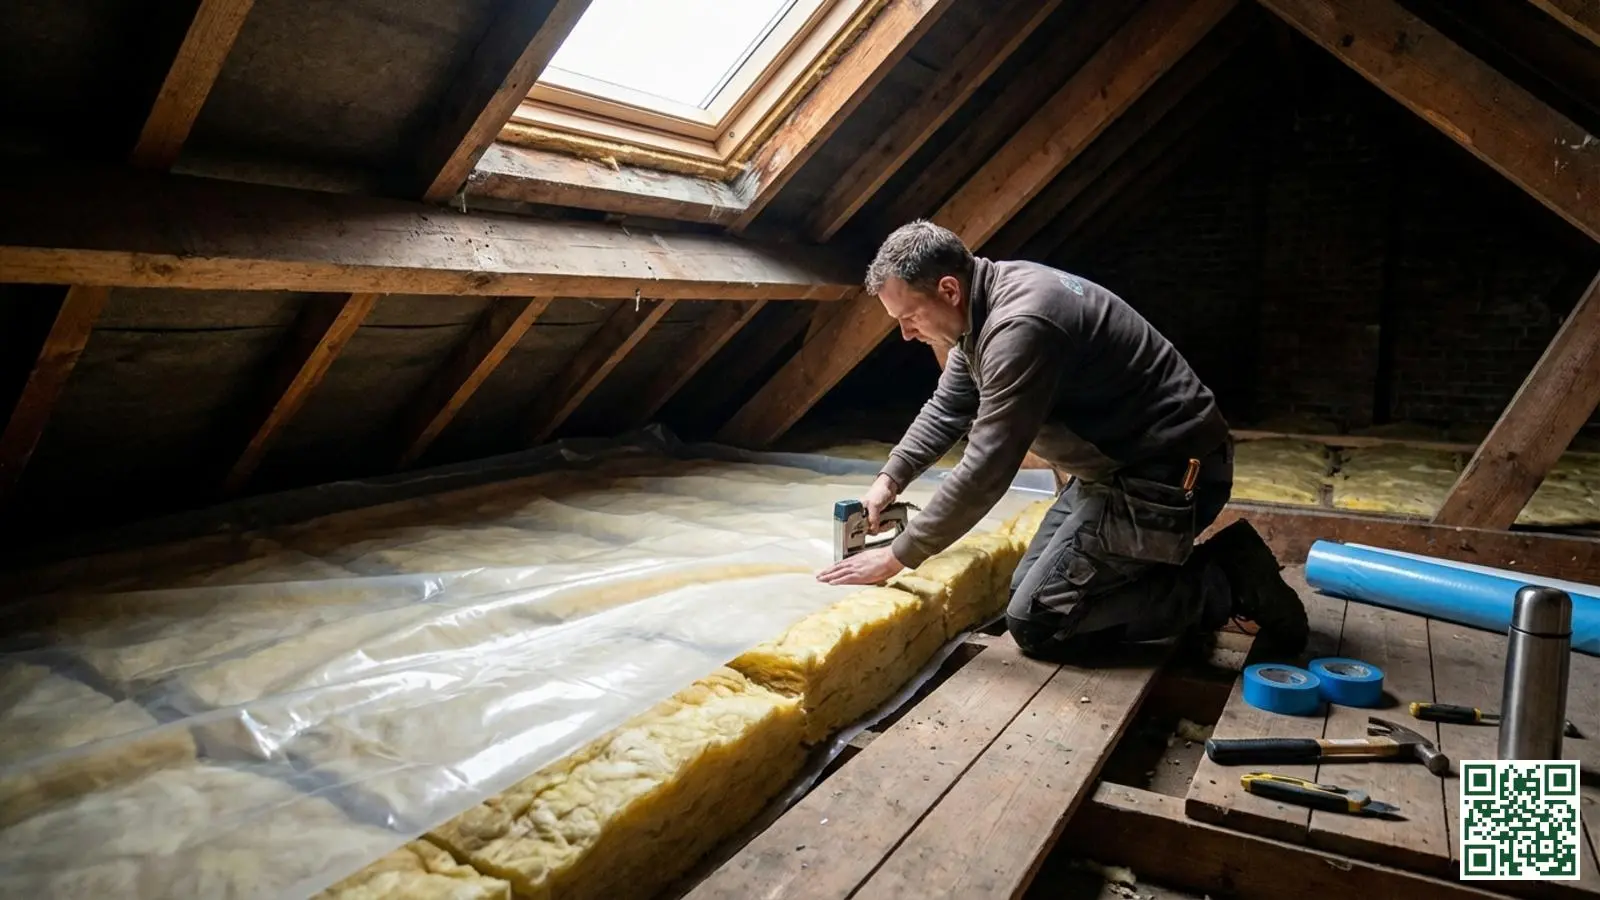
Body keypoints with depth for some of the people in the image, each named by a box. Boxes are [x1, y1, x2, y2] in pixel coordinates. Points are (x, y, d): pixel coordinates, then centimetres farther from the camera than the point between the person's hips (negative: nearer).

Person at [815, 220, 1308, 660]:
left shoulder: (1019, 326, -29)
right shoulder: (984, 307, 3)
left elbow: (985, 471, -29)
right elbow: (947, 409, 15)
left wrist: (896, 557, -20)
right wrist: (889, 480, 2)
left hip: (1166, 475, -10)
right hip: (1117, 464, 10)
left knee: (1035, 622, -9)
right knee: (1029, 587, 13)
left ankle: (1224, 586, -2)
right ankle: (1216, 565, 15)